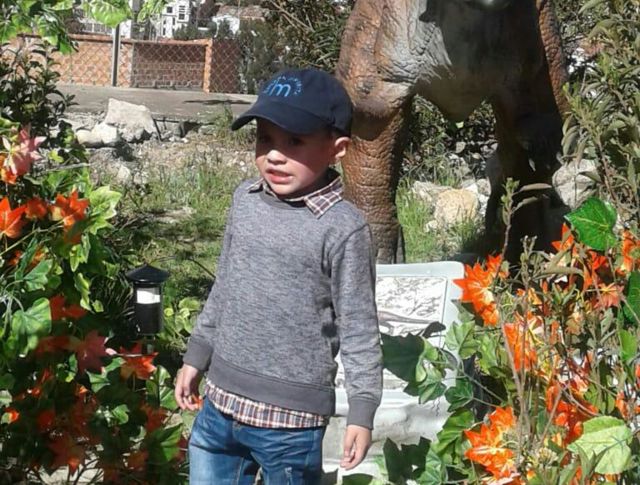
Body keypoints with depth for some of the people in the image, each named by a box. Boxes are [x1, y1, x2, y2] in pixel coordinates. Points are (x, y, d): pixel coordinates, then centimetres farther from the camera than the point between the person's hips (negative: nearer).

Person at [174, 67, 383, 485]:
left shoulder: (343, 228, -15)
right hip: (221, 401, 6)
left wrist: (362, 411, -11)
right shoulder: (245, 200, 3)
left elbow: (358, 327, -10)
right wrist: (197, 356, 20)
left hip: (290, 418, -6)